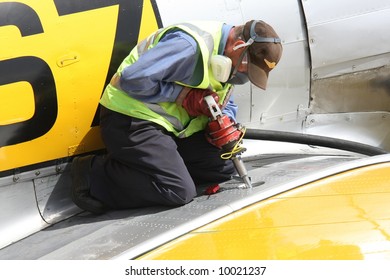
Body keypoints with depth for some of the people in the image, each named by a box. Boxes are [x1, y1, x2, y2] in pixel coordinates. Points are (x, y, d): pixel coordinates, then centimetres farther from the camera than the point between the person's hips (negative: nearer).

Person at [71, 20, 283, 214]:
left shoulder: (225, 56, 7)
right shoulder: (191, 45, -25)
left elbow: (227, 105, 20)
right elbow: (132, 78, -30)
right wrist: (183, 94, -23)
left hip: (170, 126, 10)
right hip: (130, 119, -10)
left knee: (224, 167, 6)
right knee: (179, 192, -21)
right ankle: (95, 173, -9)